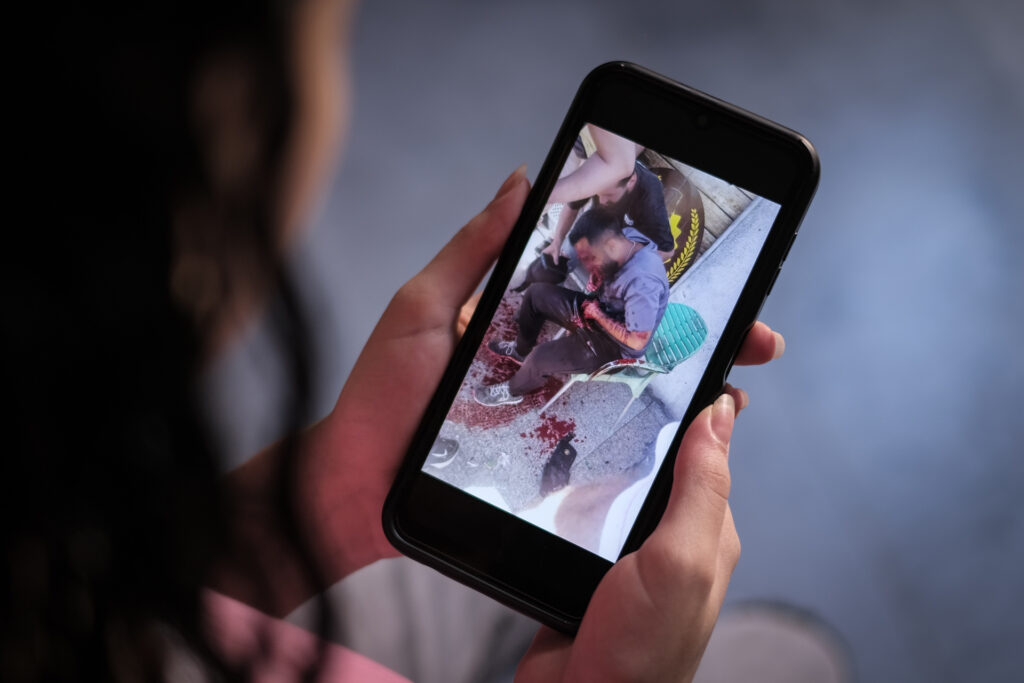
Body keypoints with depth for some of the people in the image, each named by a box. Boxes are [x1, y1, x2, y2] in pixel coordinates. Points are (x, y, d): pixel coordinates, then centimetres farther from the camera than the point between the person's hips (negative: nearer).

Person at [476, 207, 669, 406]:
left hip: (616, 346, -8)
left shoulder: (642, 283, -39)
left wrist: (597, 315, -21)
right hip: (601, 309, 8)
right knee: (537, 292, 5)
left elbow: (637, 341, -31)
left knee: (540, 358, -17)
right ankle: (521, 349, 30)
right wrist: (597, 277, -13)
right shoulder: (625, 237, -14)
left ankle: (513, 391, 17)